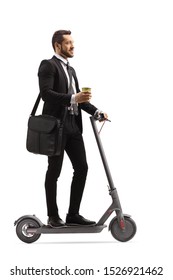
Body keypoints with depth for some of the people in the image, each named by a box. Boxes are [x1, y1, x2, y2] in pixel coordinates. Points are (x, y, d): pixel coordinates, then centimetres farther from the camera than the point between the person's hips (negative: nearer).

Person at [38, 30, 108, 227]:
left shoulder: (70, 70, 22)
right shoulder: (48, 65, -5)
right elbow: (45, 93, -18)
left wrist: (95, 111, 5)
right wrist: (73, 98, -27)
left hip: (73, 125, 8)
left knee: (82, 168, 5)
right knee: (54, 172, 1)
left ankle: (73, 214, 13)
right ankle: (53, 217, 10)